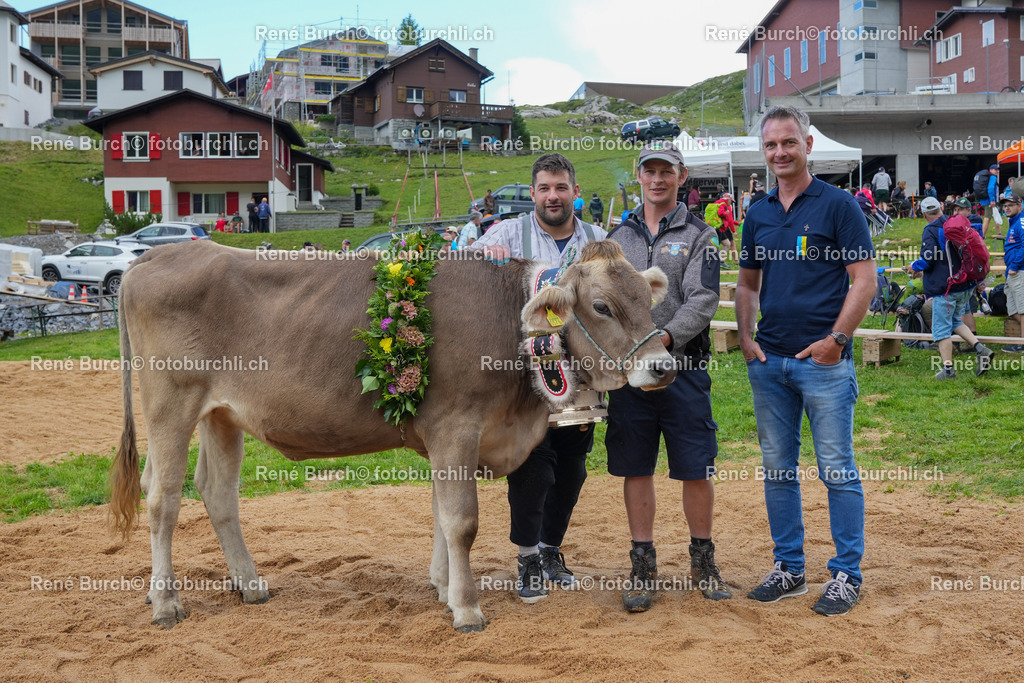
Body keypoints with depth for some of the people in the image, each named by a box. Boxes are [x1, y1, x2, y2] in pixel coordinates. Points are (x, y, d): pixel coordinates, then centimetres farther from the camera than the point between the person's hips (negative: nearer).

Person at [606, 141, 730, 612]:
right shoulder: (618, 238, 14)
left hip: (683, 368, -2)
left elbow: (703, 300, -9)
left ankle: (702, 559, 19)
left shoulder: (698, 235, 4)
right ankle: (643, 564, 17)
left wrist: (665, 337, -24)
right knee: (636, 468, 6)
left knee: (696, 468, 1)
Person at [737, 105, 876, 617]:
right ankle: (788, 569, 22)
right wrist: (746, 336, 4)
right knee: (777, 468, 11)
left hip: (824, 360, -6)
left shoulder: (837, 205, -4)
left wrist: (836, 339, -14)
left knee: (837, 470, 0)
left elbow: (864, 279, -7)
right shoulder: (758, 214, 12)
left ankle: (846, 574, 10)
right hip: (769, 361, 6)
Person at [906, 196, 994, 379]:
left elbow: (928, 259, -22)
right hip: (966, 285, 8)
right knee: (956, 321, 22)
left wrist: (914, 267, 2)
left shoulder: (931, 230, -13)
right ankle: (981, 349, 5)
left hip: (945, 287, -8)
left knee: (941, 328, 1)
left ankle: (948, 369, 2)